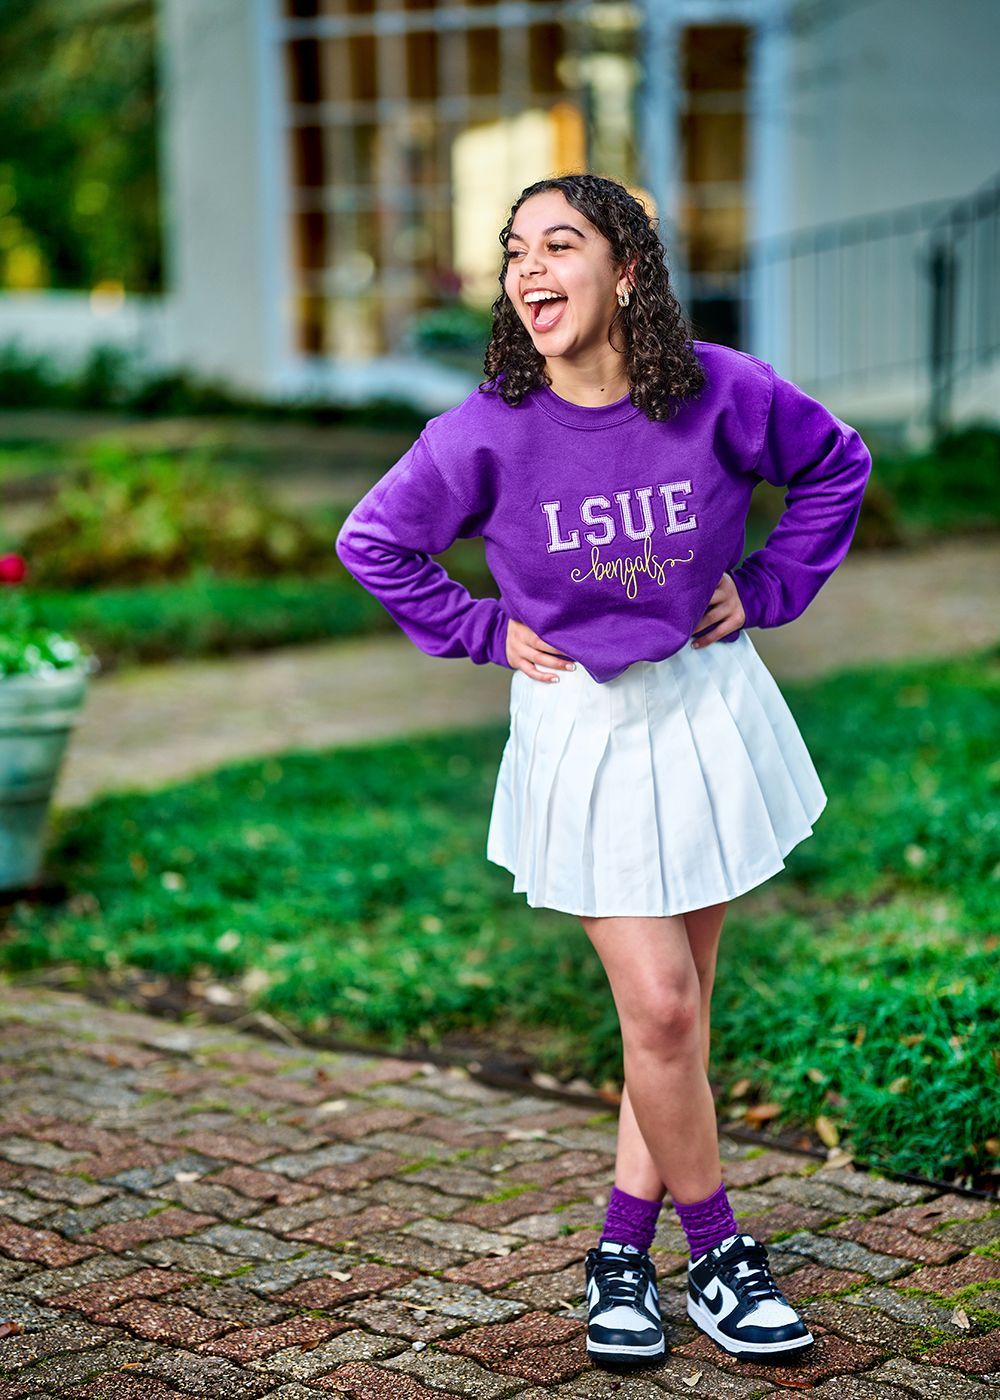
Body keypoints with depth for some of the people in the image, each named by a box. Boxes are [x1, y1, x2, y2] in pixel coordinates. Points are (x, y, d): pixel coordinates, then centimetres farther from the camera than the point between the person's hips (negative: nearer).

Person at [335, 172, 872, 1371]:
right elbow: (373, 542, 1)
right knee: (658, 1008, -6)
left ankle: (622, 1252, 21)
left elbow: (836, 466, 6)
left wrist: (767, 588, -1)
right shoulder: (488, 434, -15)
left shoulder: (720, 392, -13)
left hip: (708, 705, 2)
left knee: (680, 1002, 7)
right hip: (582, 725, -2)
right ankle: (718, 1253, 14)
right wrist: (484, 633, -3)